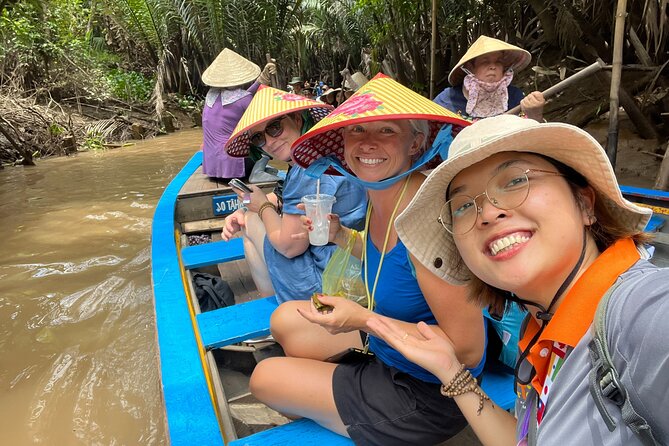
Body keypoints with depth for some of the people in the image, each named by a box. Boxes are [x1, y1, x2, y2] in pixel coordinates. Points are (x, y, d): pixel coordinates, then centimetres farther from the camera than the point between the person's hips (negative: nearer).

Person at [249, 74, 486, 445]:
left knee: (265, 377, 4)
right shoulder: (381, 195, -6)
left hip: (426, 391, -8)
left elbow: (467, 349, -28)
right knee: (285, 320, 18)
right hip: (387, 344, 8)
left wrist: (366, 320, -27)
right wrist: (340, 235, -3)